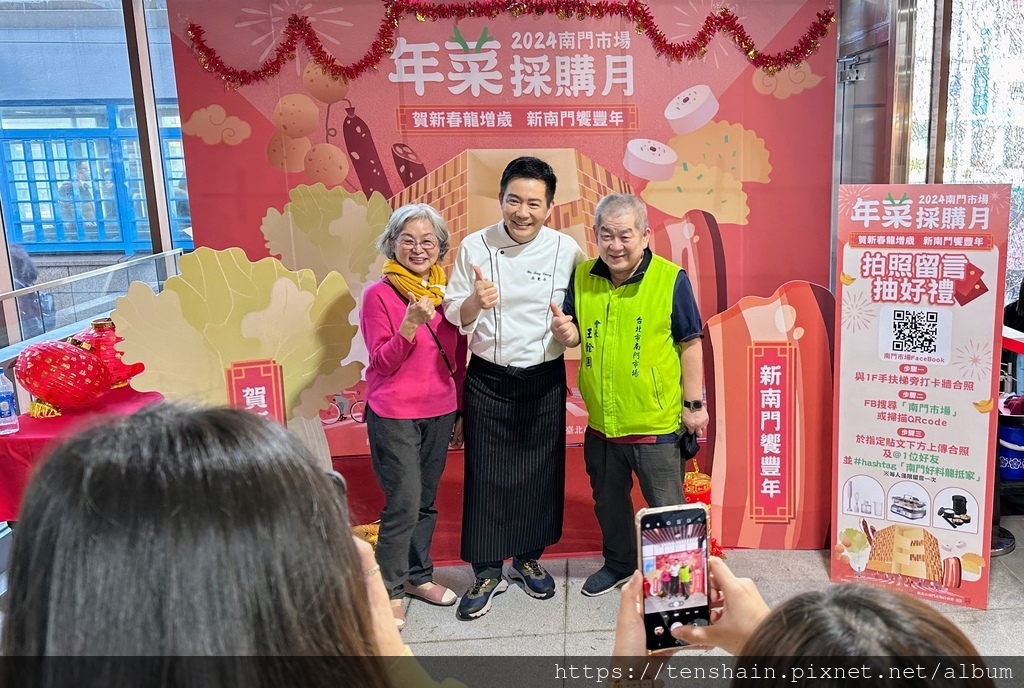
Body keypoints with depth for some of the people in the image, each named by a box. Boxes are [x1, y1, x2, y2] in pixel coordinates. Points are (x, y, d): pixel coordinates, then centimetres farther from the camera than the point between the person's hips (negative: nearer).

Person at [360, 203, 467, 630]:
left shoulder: (445, 291, 6)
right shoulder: (379, 295, -8)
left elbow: (458, 359, 11)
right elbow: (382, 363, -12)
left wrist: (460, 412, 13)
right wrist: (411, 324, -27)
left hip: (439, 413, 5)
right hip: (394, 414, -5)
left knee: (426, 500, 13)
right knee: (404, 502, -5)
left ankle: (418, 576, 30)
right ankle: (389, 592, 11)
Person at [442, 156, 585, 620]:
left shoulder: (566, 250, -5)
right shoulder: (474, 247, -6)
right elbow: (454, 317, -3)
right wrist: (474, 302, -25)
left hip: (545, 380, 1)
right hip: (488, 380, -1)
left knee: (540, 472, 11)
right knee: (486, 475, 4)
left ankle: (529, 558, 33)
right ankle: (487, 572, 21)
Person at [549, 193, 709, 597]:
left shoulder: (671, 279, -12)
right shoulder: (582, 277, -1)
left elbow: (690, 344, -7)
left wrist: (694, 404, -7)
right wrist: (565, 332, -15)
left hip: (656, 423, -5)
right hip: (601, 422, 5)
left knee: (666, 508, 11)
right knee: (608, 500, 23)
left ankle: (675, 574, 32)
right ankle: (618, 564, 45)